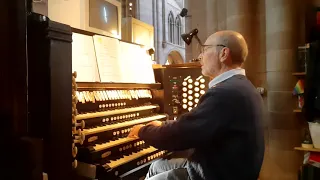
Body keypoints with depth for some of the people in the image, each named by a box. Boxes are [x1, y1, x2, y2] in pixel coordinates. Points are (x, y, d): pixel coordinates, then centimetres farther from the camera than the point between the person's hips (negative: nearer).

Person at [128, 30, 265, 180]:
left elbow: (177, 136, -25)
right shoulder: (239, 86, 4)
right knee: (157, 166, 17)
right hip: (223, 165, 9)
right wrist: (162, 127, 14)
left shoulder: (225, 93, -29)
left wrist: (142, 130, -7)